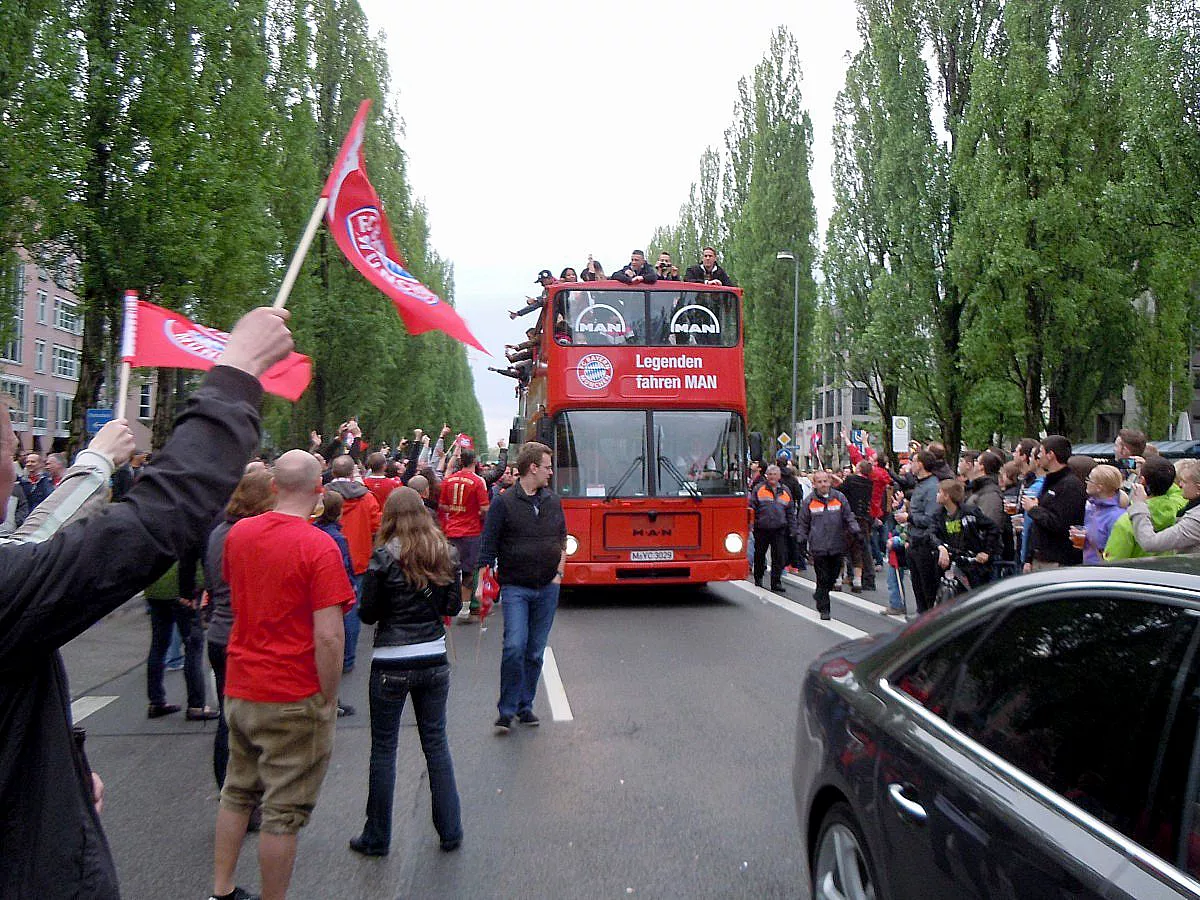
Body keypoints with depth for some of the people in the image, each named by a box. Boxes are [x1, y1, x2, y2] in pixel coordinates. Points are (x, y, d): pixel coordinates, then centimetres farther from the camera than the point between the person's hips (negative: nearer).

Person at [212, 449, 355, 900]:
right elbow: (328, 636, -22)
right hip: (295, 697, -6)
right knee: (284, 811, 5)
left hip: (239, 689, 7)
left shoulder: (239, 533, 0)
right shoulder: (319, 546, -20)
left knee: (237, 791, 22)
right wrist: (328, 698, -11)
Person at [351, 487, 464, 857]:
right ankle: (450, 831, 21)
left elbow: (368, 614, -9)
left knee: (384, 749, 9)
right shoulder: (445, 553, 0)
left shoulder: (385, 556, -12)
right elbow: (453, 606, 6)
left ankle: (377, 837, 19)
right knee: (436, 743, 14)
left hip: (391, 665, -4)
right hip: (435, 662, 4)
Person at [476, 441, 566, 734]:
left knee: (536, 651, 8)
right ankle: (506, 710, -2)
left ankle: (525, 706, 21)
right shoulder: (504, 502, -5)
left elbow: (562, 539, 19)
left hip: (547, 588, 5)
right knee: (515, 646, -15)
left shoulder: (553, 501, 9)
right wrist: (481, 583, -10)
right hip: (515, 587, -4)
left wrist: (559, 572, 8)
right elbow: (489, 546, -5)